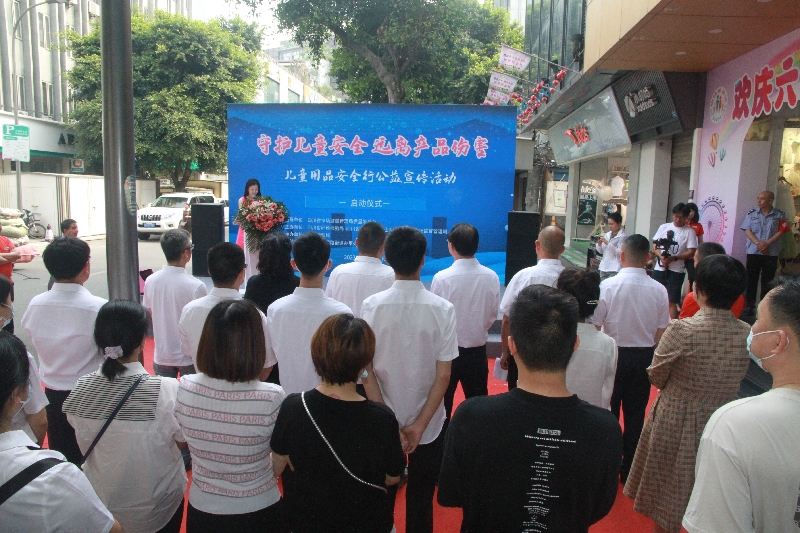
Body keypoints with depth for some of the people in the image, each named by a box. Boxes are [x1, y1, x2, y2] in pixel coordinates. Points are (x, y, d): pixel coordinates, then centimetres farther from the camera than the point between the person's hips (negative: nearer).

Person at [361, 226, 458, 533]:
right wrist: (419, 425, -9)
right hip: (429, 423, -1)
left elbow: (366, 371, -12)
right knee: (421, 500, 17)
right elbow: (443, 375, -14)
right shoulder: (442, 309, -13)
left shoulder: (372, 306, -12)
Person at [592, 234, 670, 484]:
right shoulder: (659, 290, -7)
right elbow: (661, 333, 0)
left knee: (607, 414, 11)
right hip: (644, 357, 3)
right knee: (636, 414, 15)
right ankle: (629, 470, 28)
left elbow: (593, 326, -14)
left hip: (613, 355, -3)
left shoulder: (608, 286, -17)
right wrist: (649, 355, 15)